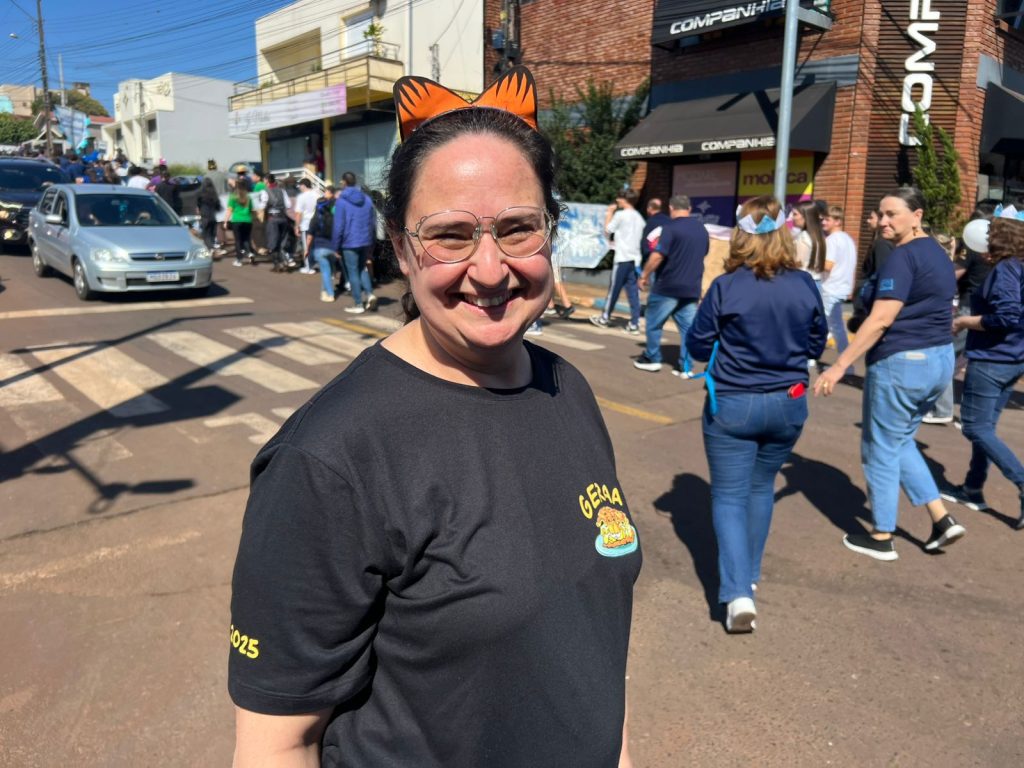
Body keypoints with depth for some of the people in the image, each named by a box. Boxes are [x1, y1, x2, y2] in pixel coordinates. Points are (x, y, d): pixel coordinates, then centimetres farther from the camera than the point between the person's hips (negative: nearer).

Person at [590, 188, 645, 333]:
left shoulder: (620, 214, -9)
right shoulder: (639, 217, 13)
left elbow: (608, 229, 1)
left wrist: (609, 213, 13)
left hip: (622, 258, -6)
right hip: (635, 258, 6)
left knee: (614, 290, 5)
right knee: (633, 292, 3)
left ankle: (604, 318, 18)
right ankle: (634, 324, 0)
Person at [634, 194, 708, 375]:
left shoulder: (671, 227, -13)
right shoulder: (702, 229, 10)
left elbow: (657, 256, -20)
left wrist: (645, 275, -9)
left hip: (667, 287, -6)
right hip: (692, 288, 6)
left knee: (654, 323, 11)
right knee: (688, 327, 6)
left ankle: (652, 359, 18)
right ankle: (685, 367, 7)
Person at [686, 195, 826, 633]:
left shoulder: (726, 288, -14)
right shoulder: (805, 286, -3)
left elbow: (697, 347, -5)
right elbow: (817, 346, 8)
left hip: (732, 405, -4)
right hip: (788, 404, 4)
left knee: (729, 497, 5)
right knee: (761, 487, 22)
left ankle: (738, 594, -7)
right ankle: (749, 574, 35)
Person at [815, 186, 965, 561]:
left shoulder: (902, 256, -17)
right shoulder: (939, 254, 13)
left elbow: (880, 320, -25)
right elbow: (937, 313, 18)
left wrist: (839, 366, -25)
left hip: (902, 362, -9)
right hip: (939, 359, 9)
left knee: (881, 449, 5)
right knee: (901, 442, 22)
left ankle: (881, 538, 16)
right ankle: (942, 519, 18)